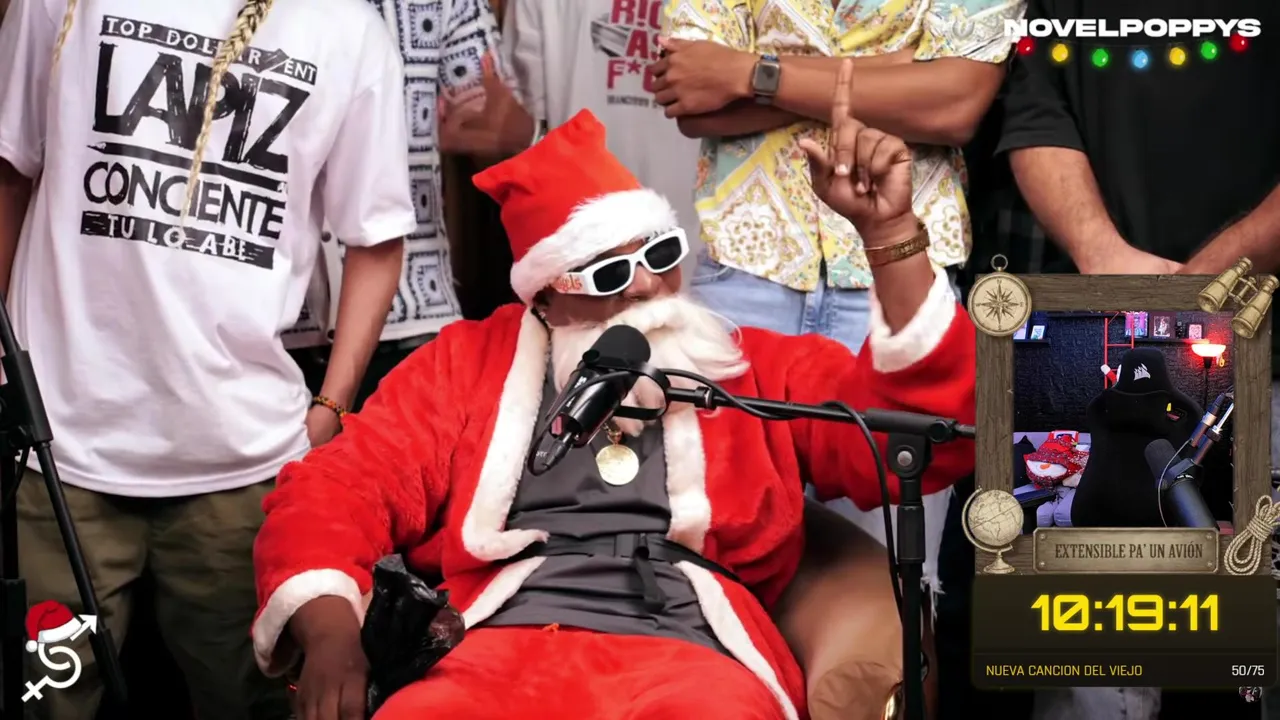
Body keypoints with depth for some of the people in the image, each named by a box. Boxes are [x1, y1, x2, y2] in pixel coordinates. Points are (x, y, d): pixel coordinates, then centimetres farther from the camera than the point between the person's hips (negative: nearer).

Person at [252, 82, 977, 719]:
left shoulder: (759, 367, 20)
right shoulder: (469, 360, 22)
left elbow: (927, 432, 6)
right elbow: (341, 489, 14)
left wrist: (887, 227, -4)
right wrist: (330, 629, -8)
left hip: (691, 657, 0)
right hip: (494, 647, 1)